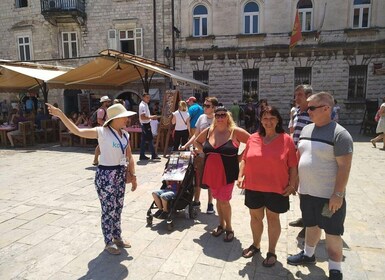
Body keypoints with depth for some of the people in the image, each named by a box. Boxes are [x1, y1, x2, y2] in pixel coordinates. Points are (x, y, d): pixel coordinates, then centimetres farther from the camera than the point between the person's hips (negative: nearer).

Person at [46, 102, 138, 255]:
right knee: (109, 210, 4)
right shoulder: (102, 132, -14)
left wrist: (133, 176, 7)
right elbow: (77, 131, -22)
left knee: (118, 208, 17)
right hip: (105, 175, -6)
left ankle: (117, 237, 36)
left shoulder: (125, 135, 5)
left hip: (120, 174, 7)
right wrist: (61, 115, -30)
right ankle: (109, 242, 23)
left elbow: (130, 157, 11)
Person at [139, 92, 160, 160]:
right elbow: (142, 117, -24)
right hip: (145, 124, -10)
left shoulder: (145, 105, 15)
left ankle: (142, 156, 16)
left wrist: (152, 116, 11)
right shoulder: (142, 106, -17)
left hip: (146, 124, 10)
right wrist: (151, 117, -21)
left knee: (143, 140, 11)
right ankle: (153, 155, 1)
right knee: (150, 140, -5)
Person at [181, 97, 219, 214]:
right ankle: (196, 201, 30)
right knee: (197, 178, 13)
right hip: (199, 154, 5)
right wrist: (185, 146, 4)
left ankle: (210, 204, 25)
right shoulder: (201, 117, 4)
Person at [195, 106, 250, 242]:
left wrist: (239, 157, -9)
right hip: (211, 173, 5)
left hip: (227, 173, -5)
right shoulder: (208, 131, 3)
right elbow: (197, 141, 20)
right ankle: (221, 225, 35)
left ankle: (229, 228, 20)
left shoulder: (235, 131, -11)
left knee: (224, 201, -2)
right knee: (218, 199, 17)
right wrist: (205, 152, 5)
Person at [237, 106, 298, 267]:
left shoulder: (286, 140, -7)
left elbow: (293, 166, -3)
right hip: (253, 187, 3)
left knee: (273, 218, 12)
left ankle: (271, 252, 30)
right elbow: (244, 160, 10)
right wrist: (240, 176, 1)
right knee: (255, 217, 17)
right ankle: (255, 245, 39)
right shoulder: (253, 138, 2)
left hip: (276, 189, -3)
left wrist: (292, 184, -7)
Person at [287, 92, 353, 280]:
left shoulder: (339, 134, -15)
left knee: (332, 233, 7)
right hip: (307, 191, 6)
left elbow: (344, 167, -17)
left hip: (329, 195, -6)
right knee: (311, 225, 22)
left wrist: (338, 194, -19)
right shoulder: (306, 129, 6)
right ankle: (308, 254, 42)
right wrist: (297, 182, 14)